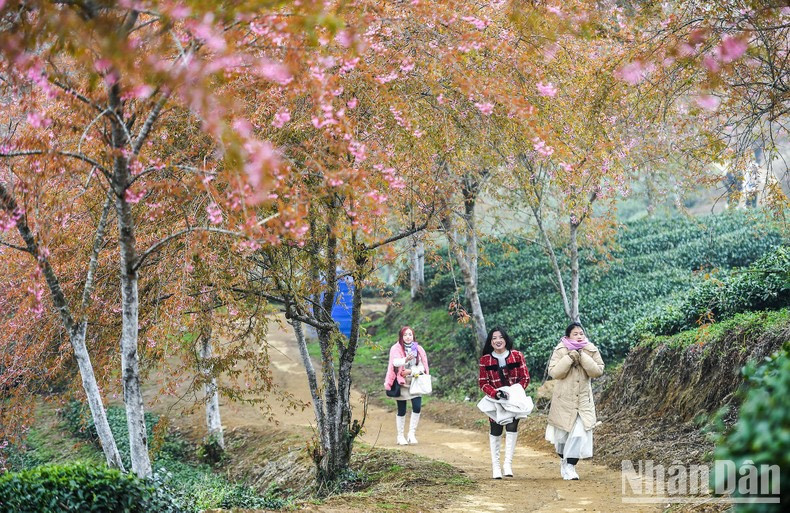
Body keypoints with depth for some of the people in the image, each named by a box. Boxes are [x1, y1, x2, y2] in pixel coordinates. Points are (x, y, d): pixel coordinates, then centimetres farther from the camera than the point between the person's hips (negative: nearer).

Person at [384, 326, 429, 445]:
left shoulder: (418, 349, 7)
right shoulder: (396, 349, -3)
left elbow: (422, 366, 3)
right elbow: (395, 362, -21)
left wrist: (411, 371, -14)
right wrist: (406, 360, -41)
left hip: (415, 382, 2)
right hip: (401, 383, -2)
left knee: (417, 407, -14)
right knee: (401, 411, 3)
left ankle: (412, 434, -1)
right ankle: (400, 436, 16)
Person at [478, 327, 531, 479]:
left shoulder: (517, 356, -2)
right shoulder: (485, 360, -1)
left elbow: (525, 378, 0)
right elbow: (483, 382, 0)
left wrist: (513, 392, -14)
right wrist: (496, 393, -17)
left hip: (514, 398, -1)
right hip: (495, 399, 1)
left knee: (512, 427, -16)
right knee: (495, 431, 0)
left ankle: (508, 463, -13)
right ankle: (495, 466, 8)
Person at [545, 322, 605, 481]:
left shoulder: (591, 351, -1)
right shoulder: (560, 351, -6)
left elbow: (598, 371, -10)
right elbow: (554, 372, -15)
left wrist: (583, 358, -20)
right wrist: (569, 358, -23)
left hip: (583, 399, 1)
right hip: (564, 398, -1)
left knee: (580, 433, -12)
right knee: (562, 432, 10)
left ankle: (570, 466, -6)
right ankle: (563, 460, 36)